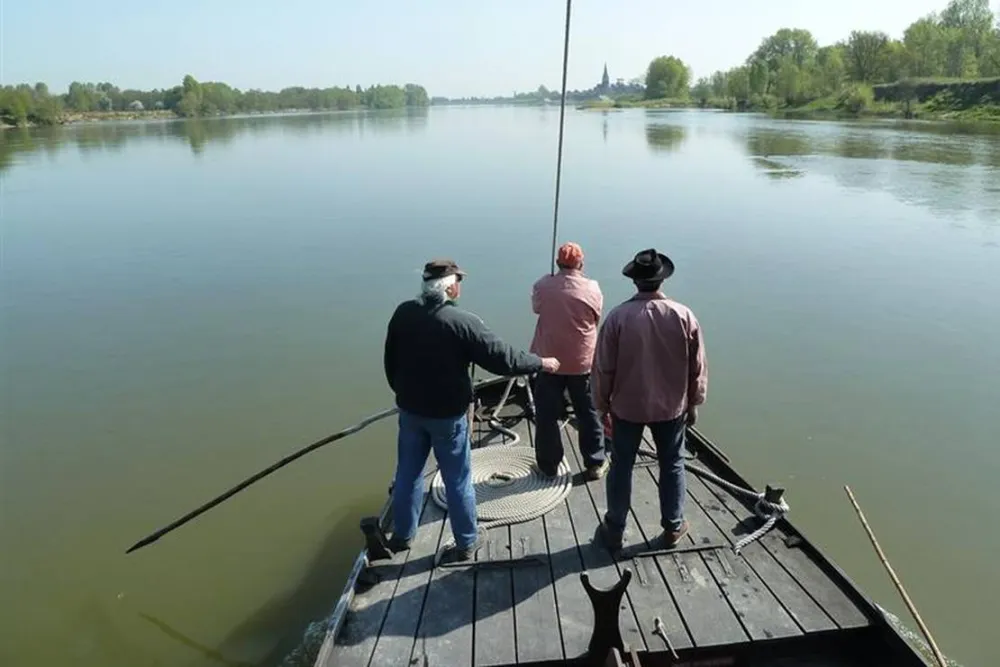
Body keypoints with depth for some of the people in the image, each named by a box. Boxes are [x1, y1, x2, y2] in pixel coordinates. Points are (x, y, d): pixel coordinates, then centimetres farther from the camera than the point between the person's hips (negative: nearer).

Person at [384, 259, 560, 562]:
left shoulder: (403, 313, -4)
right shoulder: (463, 321, -22)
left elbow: (390, 359, 7)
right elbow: (501, 358, -19)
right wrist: (540, 363, -5)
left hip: (410, 409, 5)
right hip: (447, 414, -5)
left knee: (407, 473, 19)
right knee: (457, 480, 10)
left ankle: (401, 535, 34)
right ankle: (466, 543, 24)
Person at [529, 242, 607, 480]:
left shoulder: (543, 286, -8)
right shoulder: (592, 288, -9)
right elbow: (596, 319, 3)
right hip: (583, 362, 0)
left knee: (546, 415, 12)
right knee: (588, 414, 14)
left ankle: (548, 465, 21)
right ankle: (595, 463, 24)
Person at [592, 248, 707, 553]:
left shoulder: (618, 316, -16)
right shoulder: (684, 316, -11)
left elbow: (604, 367, -10)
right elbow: (697, 366, -4)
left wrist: (603, 404, 3)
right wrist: (693, 403, 11)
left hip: (627, 406, -1)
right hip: (672, 406, 1)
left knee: (621, 466, 13)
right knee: (672, 465, 19)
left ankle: (614, 530, 26)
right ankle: (672, 527, 31)